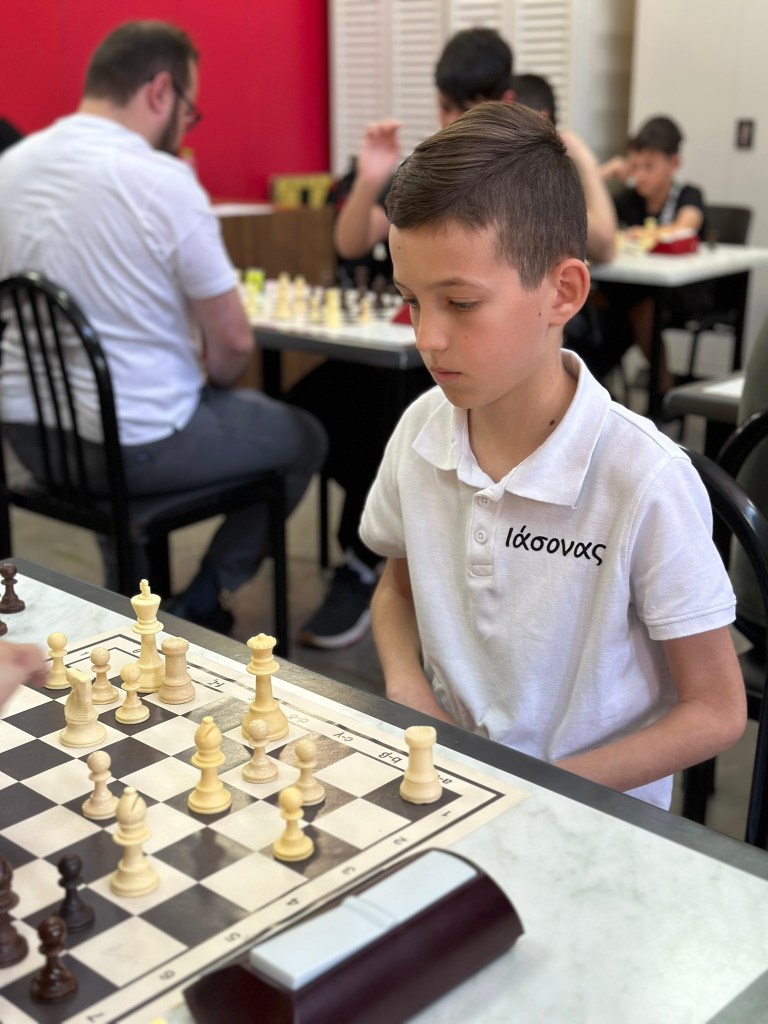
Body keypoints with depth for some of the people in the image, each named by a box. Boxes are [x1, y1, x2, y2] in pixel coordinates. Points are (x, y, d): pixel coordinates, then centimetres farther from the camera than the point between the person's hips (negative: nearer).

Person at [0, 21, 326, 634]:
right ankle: (201, 607, 20)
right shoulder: (163, 180, -18)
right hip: (134, 448, -6)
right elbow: (234, 342, -14)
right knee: (304, 438, 17)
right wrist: (212, 383, 9)